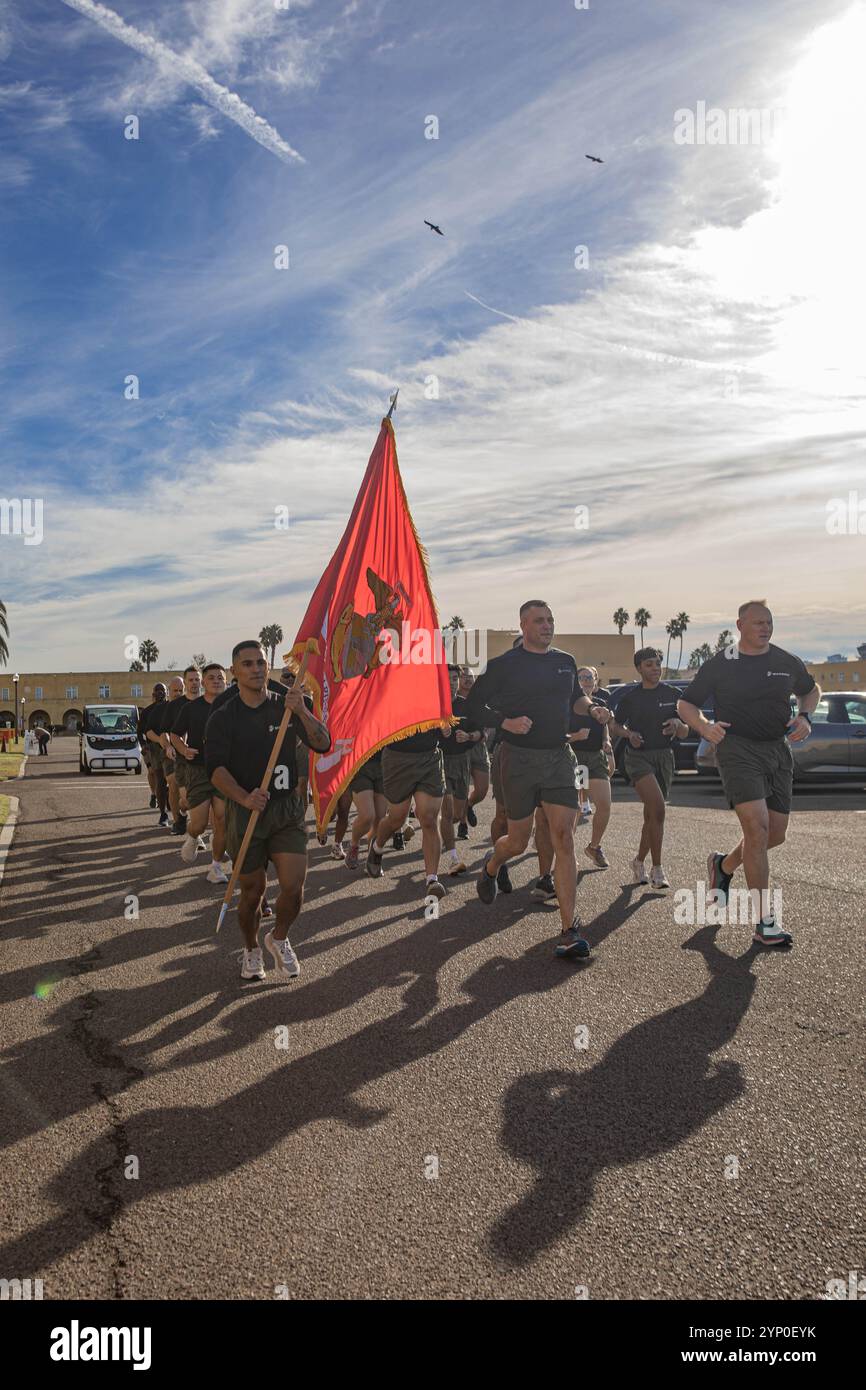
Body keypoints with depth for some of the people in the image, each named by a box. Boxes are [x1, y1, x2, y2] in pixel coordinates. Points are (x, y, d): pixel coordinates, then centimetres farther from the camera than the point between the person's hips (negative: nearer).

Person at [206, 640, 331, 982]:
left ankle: (279, 938, 21)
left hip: (287, 807, 1)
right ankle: (251, 950, 34)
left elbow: (323, 745, -4)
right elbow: (215, 768, -10)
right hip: (244, 811, -1)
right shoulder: (222, 717, 1)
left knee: (294, 887, -10)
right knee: (252, 891, 7)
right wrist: (245, 798, -28)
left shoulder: (286, 706, 6)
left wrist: (302, 713, -21)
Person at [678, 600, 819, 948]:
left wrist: (804, 717, 5)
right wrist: (705, 727, -17)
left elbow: (811, 690, 26)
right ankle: (765, 922, -12)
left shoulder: (787, 662, 8)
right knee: (757, 828, -17)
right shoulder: (719, 664, -2)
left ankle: (724, 865, 38)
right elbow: (686, 704, 3)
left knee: (776, 834, 8)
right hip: (737, 748, -5)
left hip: (779, 750, 5)